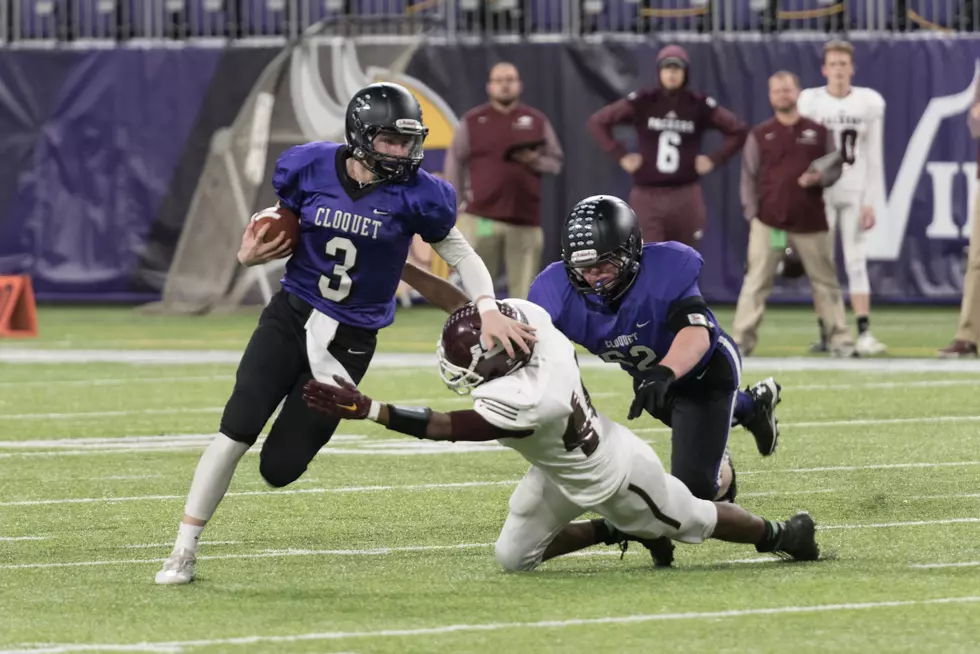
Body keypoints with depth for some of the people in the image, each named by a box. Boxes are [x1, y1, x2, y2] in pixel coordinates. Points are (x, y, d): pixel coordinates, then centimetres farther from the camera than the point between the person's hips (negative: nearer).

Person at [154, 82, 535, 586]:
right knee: (237, 429, -14)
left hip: (348, 340, -1)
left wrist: (489, 310, -15)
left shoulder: (414, 194, -11)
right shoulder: (309, 168, -6)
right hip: (289, 317, 1)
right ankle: (184, 552, -1)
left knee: (279, 468, -6)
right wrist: (252, 254, -11)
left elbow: (461, 255, 1)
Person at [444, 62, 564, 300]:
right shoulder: (472, 121, 5)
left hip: (525, 219, 1)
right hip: (481, 217, -1)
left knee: (523, 287, -1)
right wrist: (459, 204, 0)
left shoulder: (537, 121, 10)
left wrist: (535, 161, -10)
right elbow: (455, 161, 6)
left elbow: (556, 162, 12)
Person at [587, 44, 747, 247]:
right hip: (647, 196, -1)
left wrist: (715, 159, 1)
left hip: (686, 197, 1)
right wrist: (621, 155, -2)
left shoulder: (700, 106, 0)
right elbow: (597, 122, 3)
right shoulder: (642, 103, -2)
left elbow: (739, 131, 10)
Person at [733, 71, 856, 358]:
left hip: (811, 223, 1)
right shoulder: (760, 135, 7)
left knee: (825, 282, 4)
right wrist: (752, 215, -2)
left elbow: (835, 169, 11)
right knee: (756, 283, -4)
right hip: (768, 223, -1)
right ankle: (741, 341, -4)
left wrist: (819, 179, -12)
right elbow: (749, 178, 6)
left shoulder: (818, 132, 9)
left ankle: (840, 340, 10)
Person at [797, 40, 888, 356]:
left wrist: (871, 202, -1)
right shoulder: (810, 102, -2)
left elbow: (874, 158, 3)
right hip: (820, 192, -1)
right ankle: (826, 334, 5)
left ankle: (864, 333, -9)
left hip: (855, 194, 1)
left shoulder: (869, 102, 2)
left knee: (857, 263, -4)